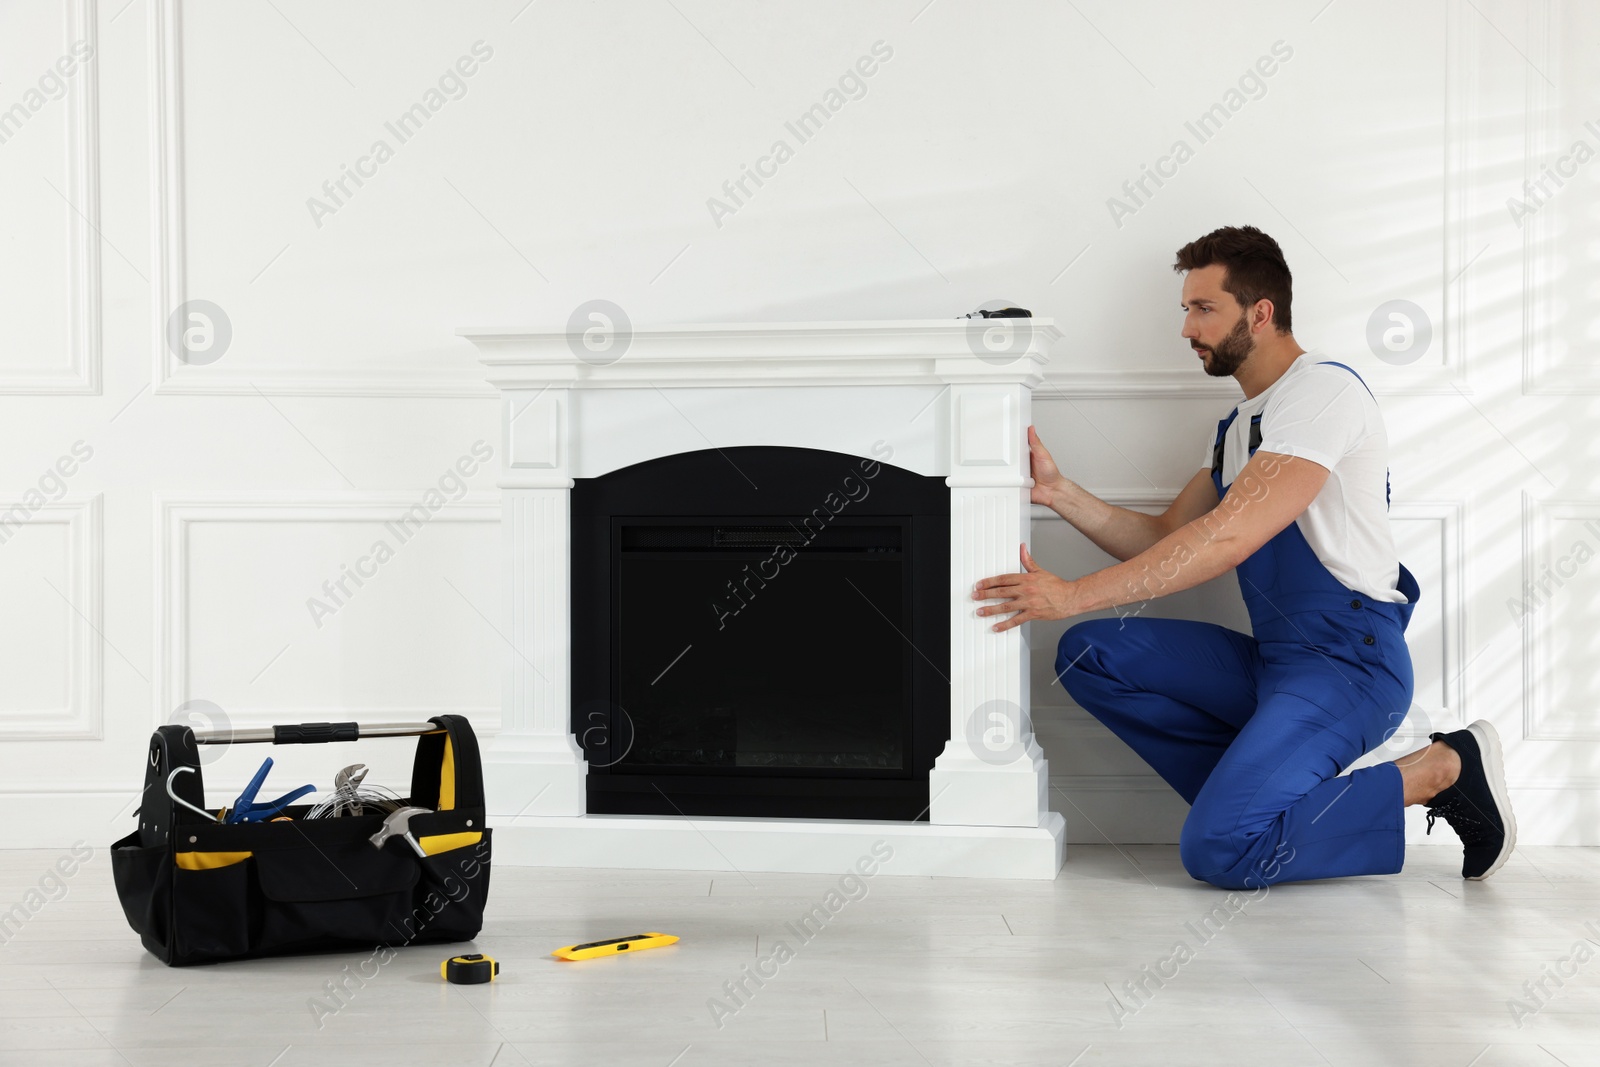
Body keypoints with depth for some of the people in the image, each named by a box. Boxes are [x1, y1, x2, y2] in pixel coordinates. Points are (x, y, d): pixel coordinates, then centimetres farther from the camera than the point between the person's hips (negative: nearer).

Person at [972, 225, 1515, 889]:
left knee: (1219, 850, -24)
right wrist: (1059, 493, 4)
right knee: (1088, 655, -2)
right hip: (1271, 659, 9)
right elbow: (1165, 542, 18)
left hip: (1348, 661, -9)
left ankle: (1438, 771, -7)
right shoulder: (1240, 426, 19)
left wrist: (1076, 595, -21)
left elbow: (1228, 538, -22)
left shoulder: (1325, 390, -12)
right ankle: (1247, 789, -3)